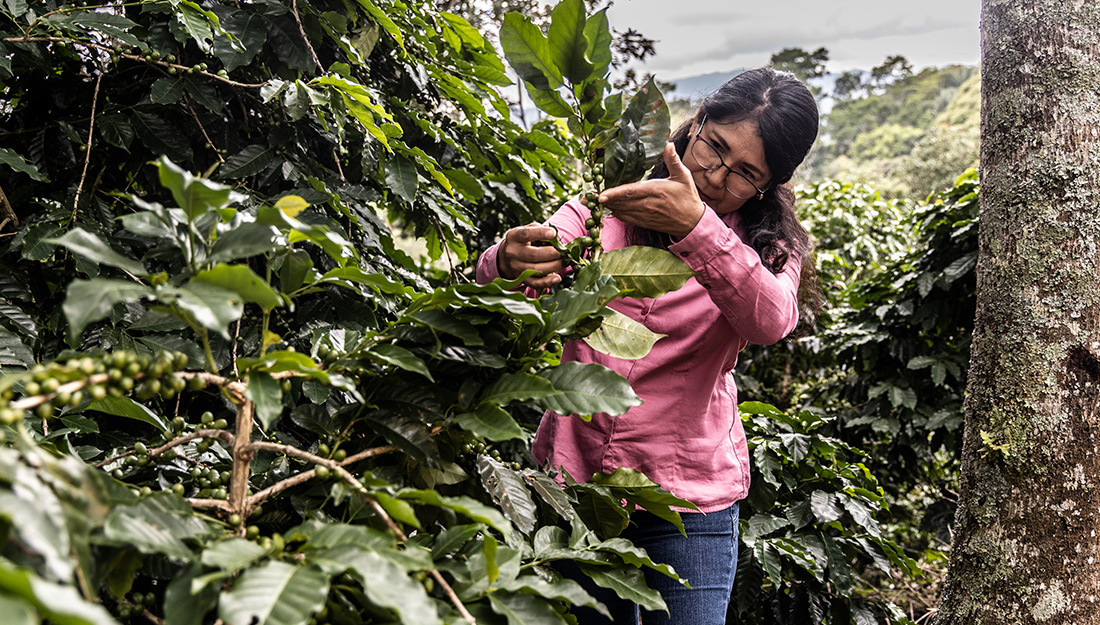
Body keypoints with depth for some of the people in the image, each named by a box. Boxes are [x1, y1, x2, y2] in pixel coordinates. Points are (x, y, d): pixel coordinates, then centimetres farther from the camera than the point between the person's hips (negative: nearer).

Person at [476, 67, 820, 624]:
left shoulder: (769, 248, 0)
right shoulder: (603, 208, 1)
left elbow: (771, 322, -23)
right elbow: (487, 278, -11)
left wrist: (694, 226, -38)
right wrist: (509, 262, -36)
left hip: (689, 495, -1)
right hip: (573, 476, 1)